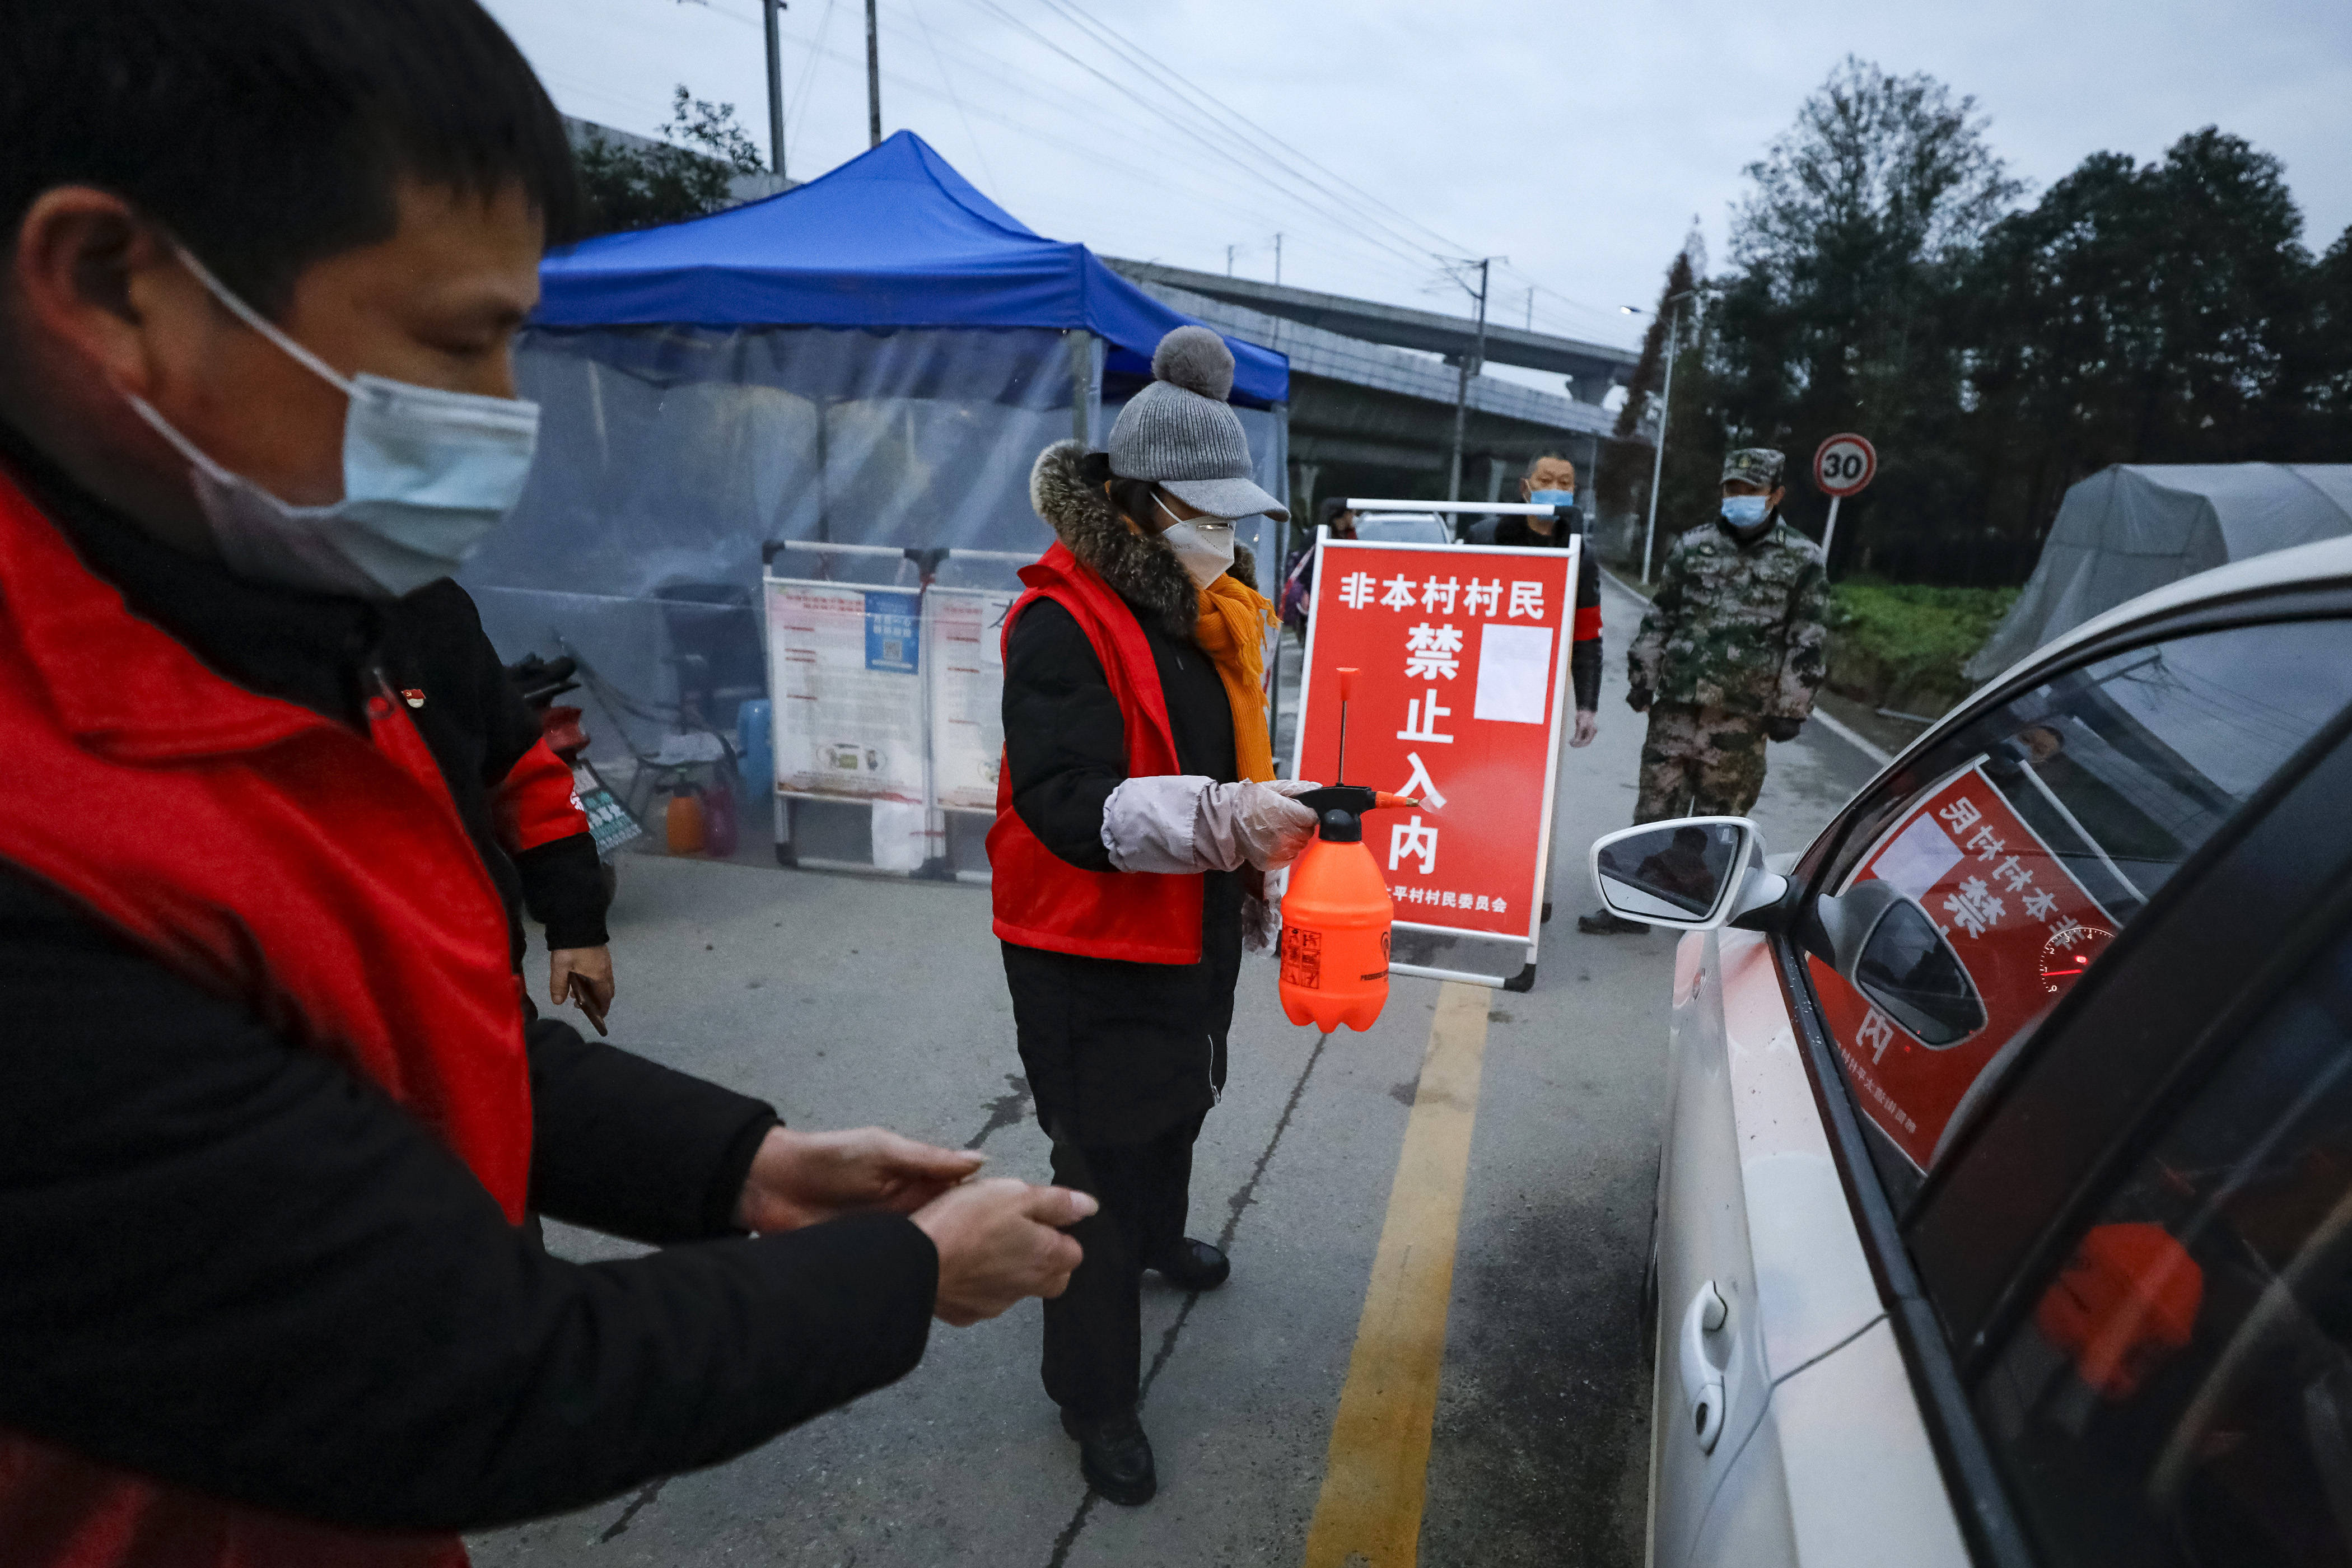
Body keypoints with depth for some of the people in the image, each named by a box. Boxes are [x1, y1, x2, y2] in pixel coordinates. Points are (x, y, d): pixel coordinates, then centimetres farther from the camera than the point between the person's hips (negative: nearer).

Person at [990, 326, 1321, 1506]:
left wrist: (1278, 810, 9)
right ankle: (1094, 1396, 24)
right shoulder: (1064, 625, -23)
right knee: (1102, 1161, 3)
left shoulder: (1207, 606, 7)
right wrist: (1225, 820, -42)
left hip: (1196, 927, 9)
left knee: (1178, 1106, 29)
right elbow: (1069, 804, -33)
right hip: (1093, 949, -9)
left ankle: (1155, 1238, 59)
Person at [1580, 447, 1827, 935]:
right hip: (1676, 706, 2)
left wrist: (1790, 710, -3)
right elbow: (1659, 620, 12)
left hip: (1742, 717, -2)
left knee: (1719, 816, 6)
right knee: (1655, 805, 5)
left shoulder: (1802, 561, 1)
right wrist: (1643, 680, 10)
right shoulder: (1692, 547, 8)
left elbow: (1807, 643, 0)